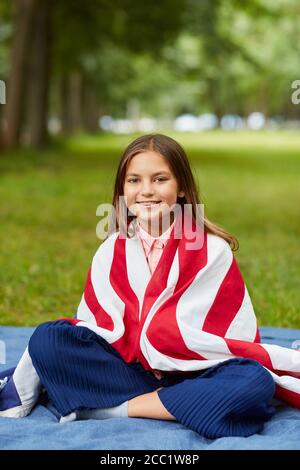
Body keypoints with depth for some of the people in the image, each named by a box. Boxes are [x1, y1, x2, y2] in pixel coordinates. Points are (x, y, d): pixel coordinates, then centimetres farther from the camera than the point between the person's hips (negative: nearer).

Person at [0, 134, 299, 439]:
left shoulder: (212, 250, -3)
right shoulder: (111, 252, 3)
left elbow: (238, 334, -5)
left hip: (194, 375, 1)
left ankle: (110, 409, -23)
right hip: (127, 367, 0)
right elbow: (97, 327, -3)